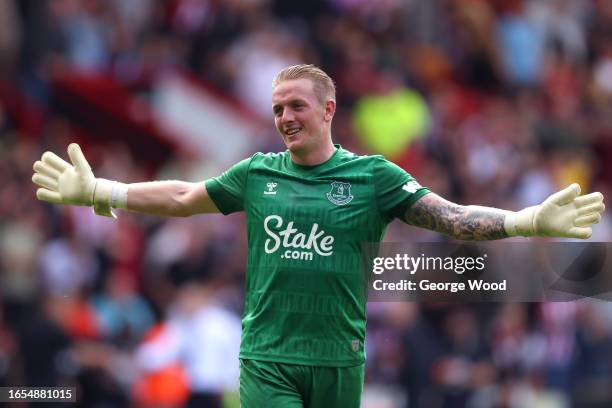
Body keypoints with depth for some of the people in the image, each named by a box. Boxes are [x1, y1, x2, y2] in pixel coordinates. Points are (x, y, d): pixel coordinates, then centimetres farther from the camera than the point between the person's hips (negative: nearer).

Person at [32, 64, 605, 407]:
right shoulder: (257, 174, 7)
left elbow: (453, 217, -4)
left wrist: (529, 222, -18)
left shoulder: (373, 177, 1)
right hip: (267, 358, 0)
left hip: (338, 360, 0)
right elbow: (182, 197, 17)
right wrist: (95, 191, 11)